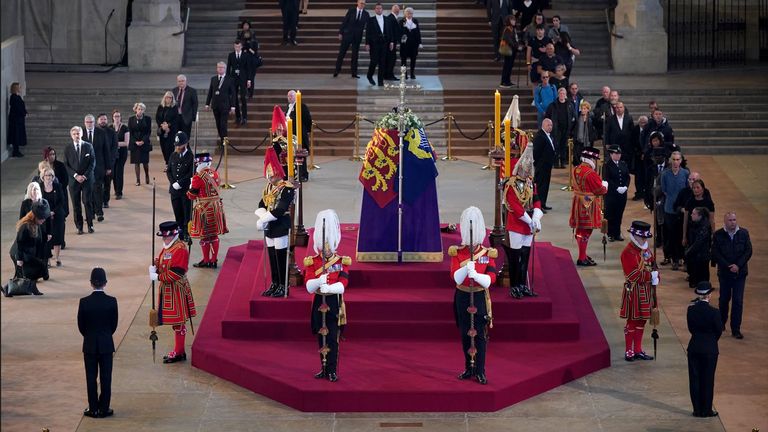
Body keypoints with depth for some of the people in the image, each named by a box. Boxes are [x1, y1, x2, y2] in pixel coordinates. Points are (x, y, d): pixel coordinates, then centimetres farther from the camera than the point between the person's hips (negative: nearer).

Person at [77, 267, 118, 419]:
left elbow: (81, 325, -3)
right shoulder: (111, 301, -10)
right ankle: (104, 409, 9)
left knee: (91, 377, 8)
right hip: (106, 345, 0)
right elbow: (114, 324, -1)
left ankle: (93, 409, 11)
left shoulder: (84, 302, -11)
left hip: (89, 345, 0)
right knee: (106, 377, 6)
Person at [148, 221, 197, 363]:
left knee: (178, 322, -2)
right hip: (167, 289, 9)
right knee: (175, 321, 16)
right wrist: (154, 267, -4)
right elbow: (161, 263, 19)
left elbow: (175, 274, -23)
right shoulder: (167, 247, 11)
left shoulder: (180, 249, -19)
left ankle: (179, 353, 5)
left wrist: (157, 277, -20)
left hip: (176, 290, -9)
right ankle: (178, 350, 25)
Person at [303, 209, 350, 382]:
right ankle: (324, 369, 18)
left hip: (334, 305, -2)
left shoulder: (342, 262, -2)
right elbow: (309, 287, -9)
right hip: (319, 304, 2)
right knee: (321, 338, 8)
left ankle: (332, 370, 0)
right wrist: (319, 281, -29)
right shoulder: (311, 262, 2)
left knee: (333, 339, -4)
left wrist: (328, 288, -32)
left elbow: (342, 285, -14)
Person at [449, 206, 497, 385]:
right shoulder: (457, 253, -2)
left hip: (480, 298, -1)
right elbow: (456, 278, -13)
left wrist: (476, 275, -30)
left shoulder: (488, 254, -3)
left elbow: (490, 279, -12)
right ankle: (469, 368, 20)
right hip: (462, 297, 1)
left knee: (480, 335, -1)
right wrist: (466, 268, -31)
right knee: (465, 334, 8)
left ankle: (480, 371, 4)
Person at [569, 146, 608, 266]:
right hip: (588, 205, -9)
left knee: (580, 229, 17)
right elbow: (600, 190, -17)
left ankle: (583, 255, 30)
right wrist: (605, 186, 5)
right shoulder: (591, 173, -21)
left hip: (578, 202, 9)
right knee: (586, 230, -4)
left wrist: (599, 184, 13)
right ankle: (582, 259, -1)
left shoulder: (576, 170, 5)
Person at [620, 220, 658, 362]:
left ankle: (638, 350, 21)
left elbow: (654, 268, 13)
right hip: (634, 291, -7)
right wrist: (651, 276, -21)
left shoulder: (648, 250, 8)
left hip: (647, 290, 7)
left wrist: (655, 278, -8)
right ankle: (629, 351, 10)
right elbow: (633, 275, -23)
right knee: (632, 321, 1)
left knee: (642, 321, 13)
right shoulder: (628, 253, -17)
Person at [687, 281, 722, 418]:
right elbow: (719, 330, -5)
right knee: (707, 380, 7)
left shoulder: (691, 309, -7)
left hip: (694, 348, 3)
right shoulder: (713, 312, -17)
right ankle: (706, 410, 13)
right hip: (710, 349, -3)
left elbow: (691, 328, 3)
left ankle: (697, 409, 15)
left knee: (694, 379, 10)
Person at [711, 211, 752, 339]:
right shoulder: (718, 235, -7)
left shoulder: (743, 233, -3)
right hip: (724, 273, 0)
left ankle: (736, 329, 3)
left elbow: (748, 251, -4)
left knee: (738, 301, -2)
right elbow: (715, 254, -9)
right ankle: (721, 323, 33)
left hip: (740, 272, 0)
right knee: (724, 299, 12)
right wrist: (728, 266, -15)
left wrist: (738, 265, -14)